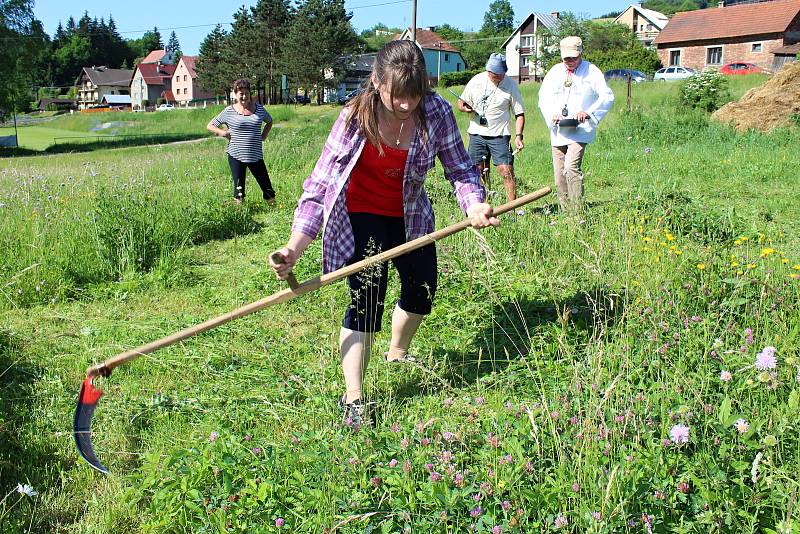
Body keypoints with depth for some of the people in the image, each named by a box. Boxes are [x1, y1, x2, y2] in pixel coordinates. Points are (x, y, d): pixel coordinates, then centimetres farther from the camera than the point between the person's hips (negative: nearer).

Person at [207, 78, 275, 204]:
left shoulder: (259, 108, 5)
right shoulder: (229, 111, -1)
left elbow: (269, 121, 25)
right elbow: (210, 126, 6)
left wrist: (263, 136, 11)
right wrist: (223, 133, -11)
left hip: (256, 155, 2)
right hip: (236, 155, -2)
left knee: (266, 185, 2)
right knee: (239, 187, 3)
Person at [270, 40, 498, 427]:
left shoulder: (436, 112, -21)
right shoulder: (354, 118, -28)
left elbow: (460, 168, -12)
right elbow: (320, 185, -27)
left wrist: (474, 205, -33)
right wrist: (294, 248, -37)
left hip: (410, 216, 5)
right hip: (360, 217, -5)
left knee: (422, 289, 16)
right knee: (366, 299, -15)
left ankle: (397, 354, 46)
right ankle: (353, 400, -7)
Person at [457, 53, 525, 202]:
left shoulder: (511, 85, -4)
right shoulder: (476, 81, 2)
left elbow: (519, 113, 0)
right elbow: (461, 102, 13)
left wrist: (518, 136, -13)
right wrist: (466, 108, -11)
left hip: (499, 135, -2)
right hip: (477, 134, 2)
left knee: (506, 171, -10)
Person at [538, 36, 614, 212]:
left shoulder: (591, 71, 0)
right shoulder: (555, 71, 13)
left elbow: (607, 96, -5)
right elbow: (543, 97, 12)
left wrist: (588, 113, -19)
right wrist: (551, 113, -8)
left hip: (580, 130, -5)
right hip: (558, 130, 5)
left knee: (571, 167, -23)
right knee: (559, 174, 5)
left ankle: (577, 210, -19)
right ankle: (565, 212, 15)